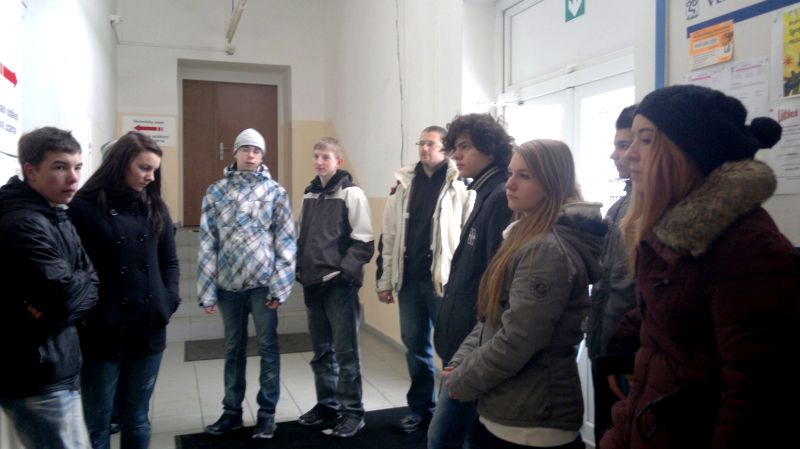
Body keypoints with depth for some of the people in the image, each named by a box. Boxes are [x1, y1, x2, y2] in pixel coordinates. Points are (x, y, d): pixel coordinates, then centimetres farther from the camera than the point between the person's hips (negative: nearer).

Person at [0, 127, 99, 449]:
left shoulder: (56, 217, 11)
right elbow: (67, 296, -27)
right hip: (38, 382, -9)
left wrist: (56, 307, -12)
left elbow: (90, 283, 6)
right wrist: (67, 293, -6)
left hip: (53, 370, 9)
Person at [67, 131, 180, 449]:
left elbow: (169, 261, 13)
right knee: (97, 423, 10)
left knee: (137, 419, 16)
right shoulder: (84, 207, -5)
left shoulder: (154, 207, 10)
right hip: (100, 334, -4)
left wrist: (170, 300, 1)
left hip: (149, 330, 4)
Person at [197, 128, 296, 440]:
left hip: (263, 282, -2)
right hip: (228, 283, 2)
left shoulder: (275, 192, 0)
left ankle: (267, 413, 20)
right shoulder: (216, 192, 5)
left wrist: (280, 286, -9)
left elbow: (286, 242, -3)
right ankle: (232, 411, 28)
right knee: (233, 349, 14)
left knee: (268, 348, 7)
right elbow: (208, 243, 3)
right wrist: (207, 290, -1)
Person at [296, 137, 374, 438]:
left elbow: (363, 242, -11)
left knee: (345, 351, 0)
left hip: (340, 285, -6)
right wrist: (300, 269, 8)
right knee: (321, 351, 14)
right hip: (312, 284, 6)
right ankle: (327, 405, 28)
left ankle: (352, 413, 11)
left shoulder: (351, 194, -6)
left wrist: (341, 271, -16)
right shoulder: (309, 195, 14)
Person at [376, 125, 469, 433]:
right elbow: (388, 235, 12)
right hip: (409, 279, 5)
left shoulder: (458, 186, -5)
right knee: (415, 345, 14)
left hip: (443, 280, -5)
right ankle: (421, 408, 29)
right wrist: (384, 279, 10)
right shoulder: (404, 184, 11)